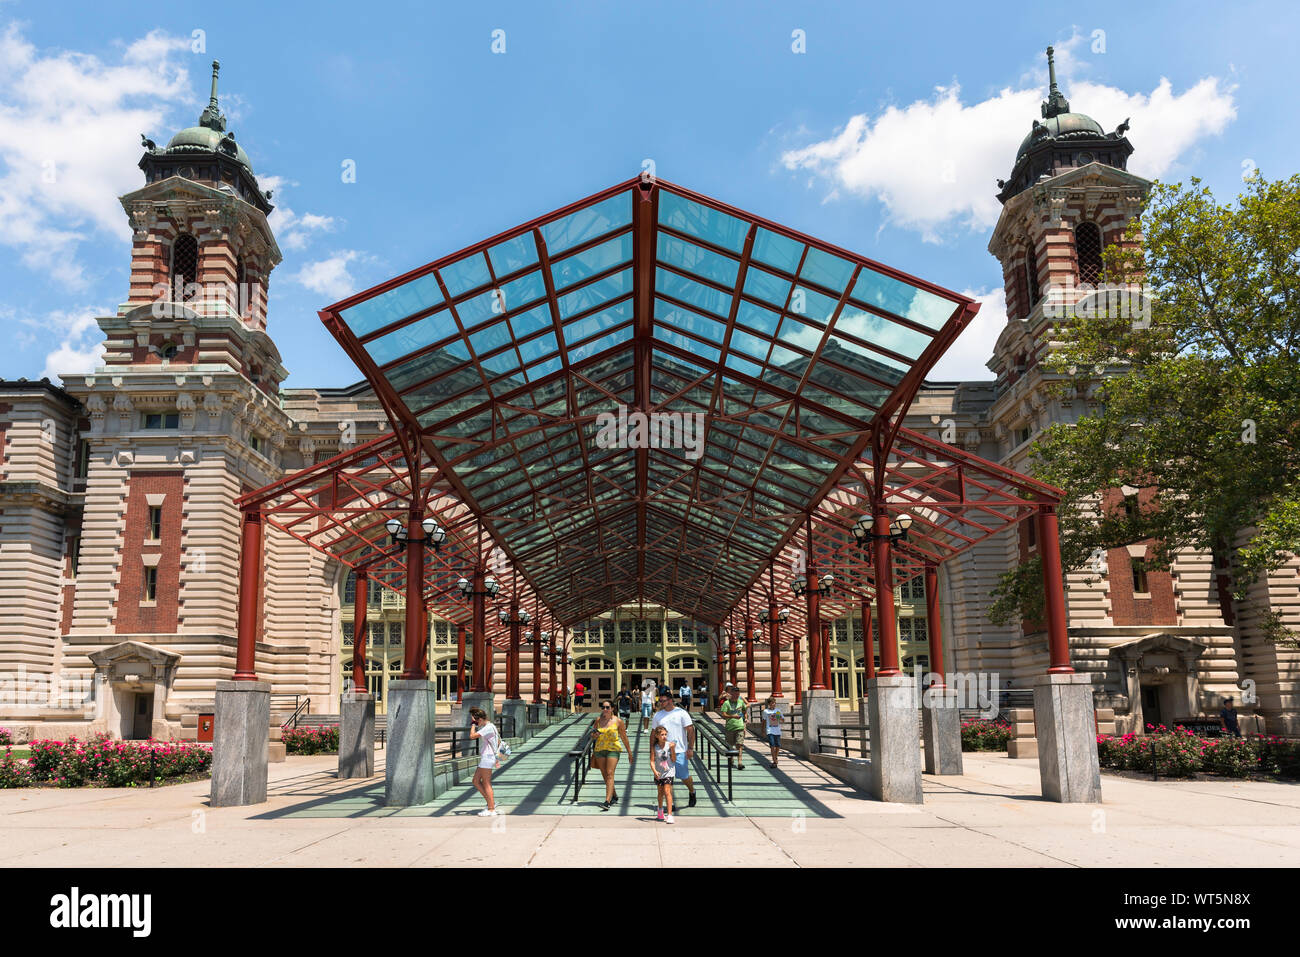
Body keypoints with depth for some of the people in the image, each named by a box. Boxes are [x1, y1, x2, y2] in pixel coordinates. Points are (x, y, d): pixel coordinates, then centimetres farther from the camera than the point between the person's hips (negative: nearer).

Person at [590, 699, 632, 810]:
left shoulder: (618, 721, -2)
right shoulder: (598, 720, 5)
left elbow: (624, 737, 6)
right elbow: (592, 733, 16)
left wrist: (629, 751, 10)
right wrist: (594, 735, -9)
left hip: (613, 749, -4)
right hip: (599, 749, 4)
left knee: (610, 774, -14)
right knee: (604, 775, 10)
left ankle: (607, 801, -20)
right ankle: (614, 795, 31)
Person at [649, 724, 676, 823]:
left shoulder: (670, 745, -8)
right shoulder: (654, 747, -7)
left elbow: (674, 760, -7)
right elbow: (652, 761, -11)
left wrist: (672, 749, -20)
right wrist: (654, 771, -27)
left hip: (668, 772, -2)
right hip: (658, 773, 2)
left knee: (667, 791, -14)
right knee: (660, 792, 17)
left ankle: (670, 815, -14)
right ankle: (660, 812, 40)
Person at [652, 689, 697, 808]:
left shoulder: (682, 713, -3)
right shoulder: (658, 715, 8)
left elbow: (690, 731, -4)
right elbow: (653, 734, 14)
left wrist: (690, 748, -11)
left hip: (680, 751, -3)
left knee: (684, 776, 3)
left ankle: (692, 792, 32)